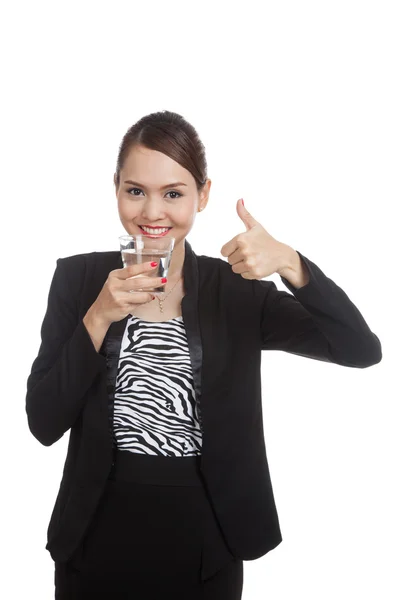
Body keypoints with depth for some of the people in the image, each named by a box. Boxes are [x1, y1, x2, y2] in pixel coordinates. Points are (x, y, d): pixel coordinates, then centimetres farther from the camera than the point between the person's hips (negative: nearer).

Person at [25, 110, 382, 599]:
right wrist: (100, 317, -19)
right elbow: (44, 424, -8)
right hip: (98, 540, 0)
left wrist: (289, 263, -25)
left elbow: (362, 351, -13)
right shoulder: (78, 278, -4)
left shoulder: (238, 289, -4)